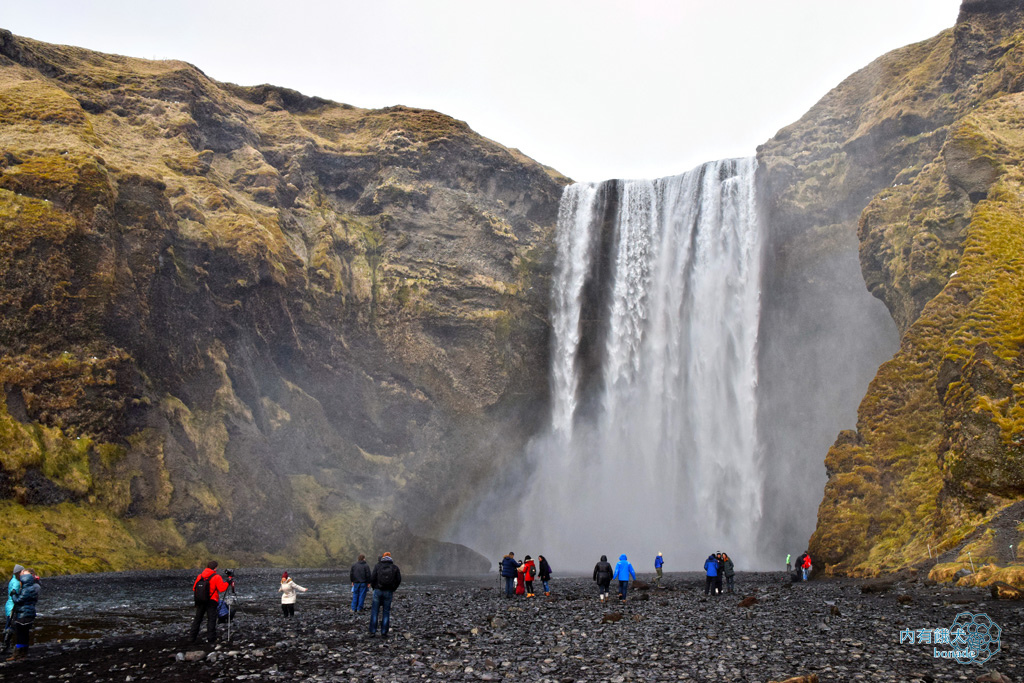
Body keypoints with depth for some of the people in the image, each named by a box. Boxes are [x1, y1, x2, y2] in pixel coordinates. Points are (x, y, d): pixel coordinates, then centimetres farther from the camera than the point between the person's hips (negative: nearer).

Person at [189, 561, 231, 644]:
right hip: (211, 601, -5)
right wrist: (227, 582, -1)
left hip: (200, 602, 5)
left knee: (197, 618, 15)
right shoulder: (216, 577, -11)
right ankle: (211, 639, 1)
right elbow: (222, 588, -17)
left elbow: (194, 588, 7)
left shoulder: (200, 576, 5)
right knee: (211, 619, 2)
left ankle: (192, 637, 16)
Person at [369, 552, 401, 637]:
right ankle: (384, 633, 8)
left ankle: (372, 632, 6)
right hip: (389, 592, 1)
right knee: (386, 612, 8)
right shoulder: (395, 567, 0)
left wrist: (374, 588, 9)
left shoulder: (378, 566, -3)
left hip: (378, 591, -1)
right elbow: (399, 580, 0)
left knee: (374, 611, 8)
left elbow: (372, 578, -7)